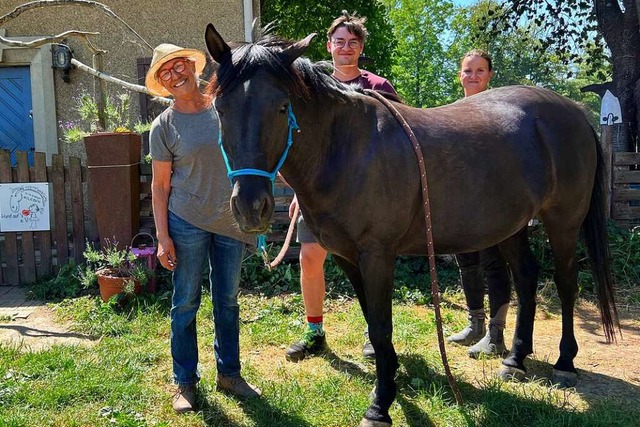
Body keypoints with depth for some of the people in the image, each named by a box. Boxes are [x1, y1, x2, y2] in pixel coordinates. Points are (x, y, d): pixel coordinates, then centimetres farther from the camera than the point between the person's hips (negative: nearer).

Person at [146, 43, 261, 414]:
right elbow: (160, 185, -4)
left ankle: (229, 373, 28)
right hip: (187, 223, -3)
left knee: (228, 300, 13)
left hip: (231, 220, 3)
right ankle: (185, 382, 21)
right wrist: (163, 237, -9)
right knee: (186, 303, 6)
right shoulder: (164, 126, -4)